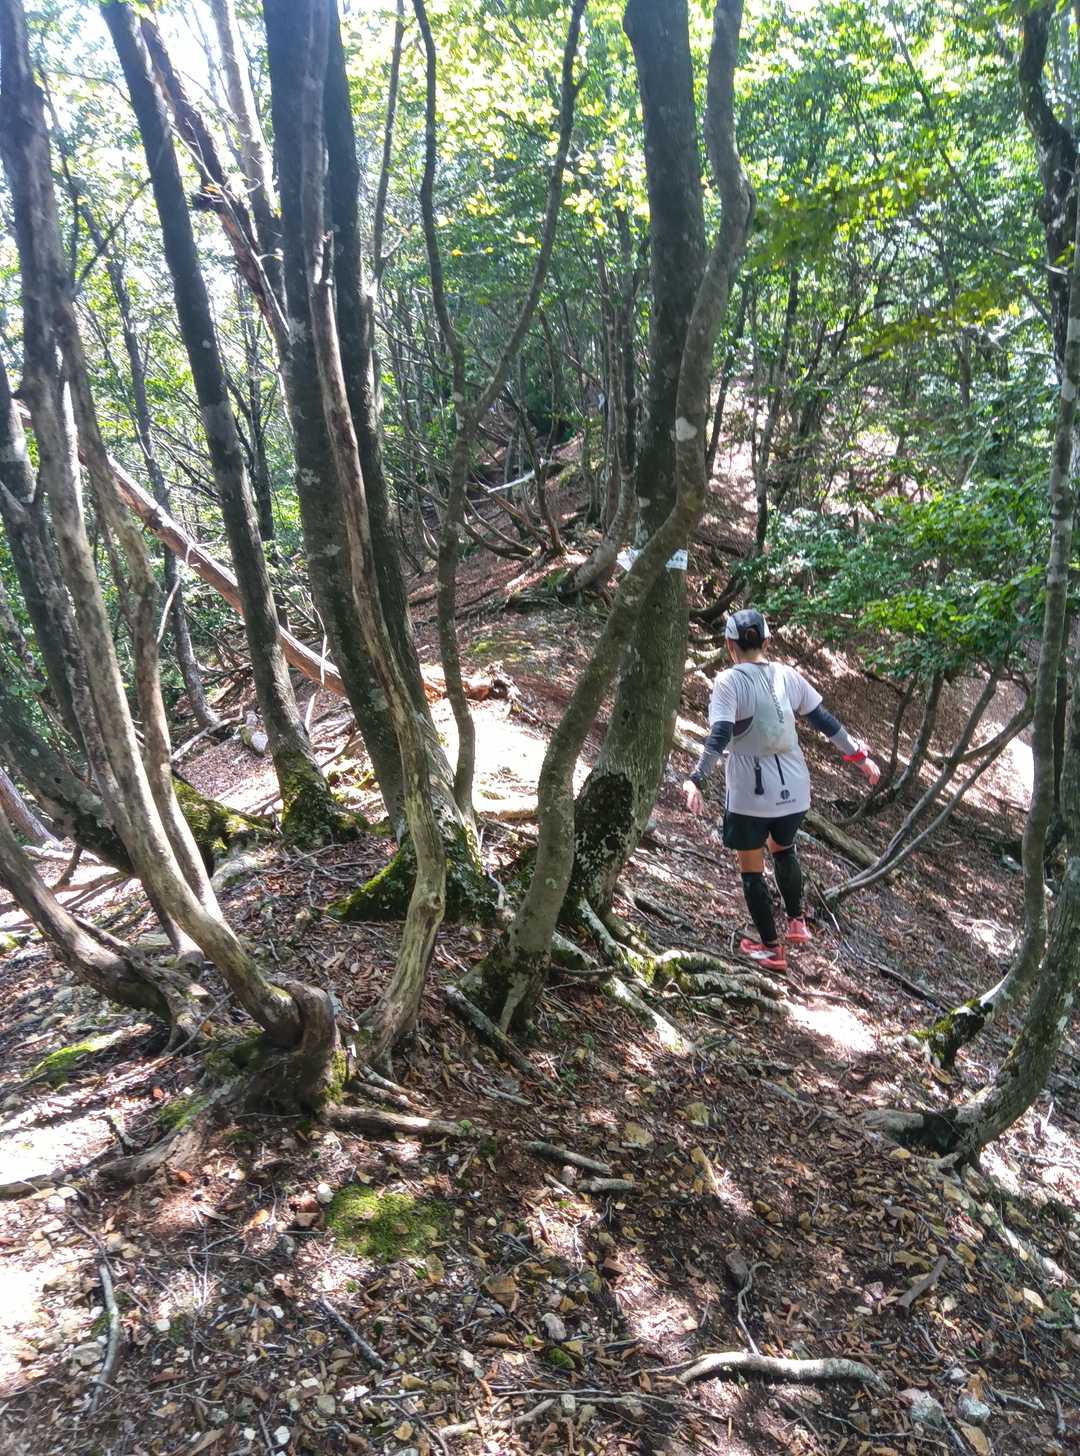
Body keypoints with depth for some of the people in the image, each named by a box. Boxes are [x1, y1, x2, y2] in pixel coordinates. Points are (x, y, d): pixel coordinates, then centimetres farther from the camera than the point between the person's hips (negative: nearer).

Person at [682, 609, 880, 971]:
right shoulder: (788, 676, 2)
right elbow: (825, 721, 7)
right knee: (783, 850, 32)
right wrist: (859, 755, 17)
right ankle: (797, 922, 36)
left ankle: (771, 948, 22)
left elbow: (719, 737, -24)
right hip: (794, 790, 5)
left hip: (750, 794, -5)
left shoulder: (729, 681, -12)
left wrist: (696, 779, -28)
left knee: (751, 868, 13)